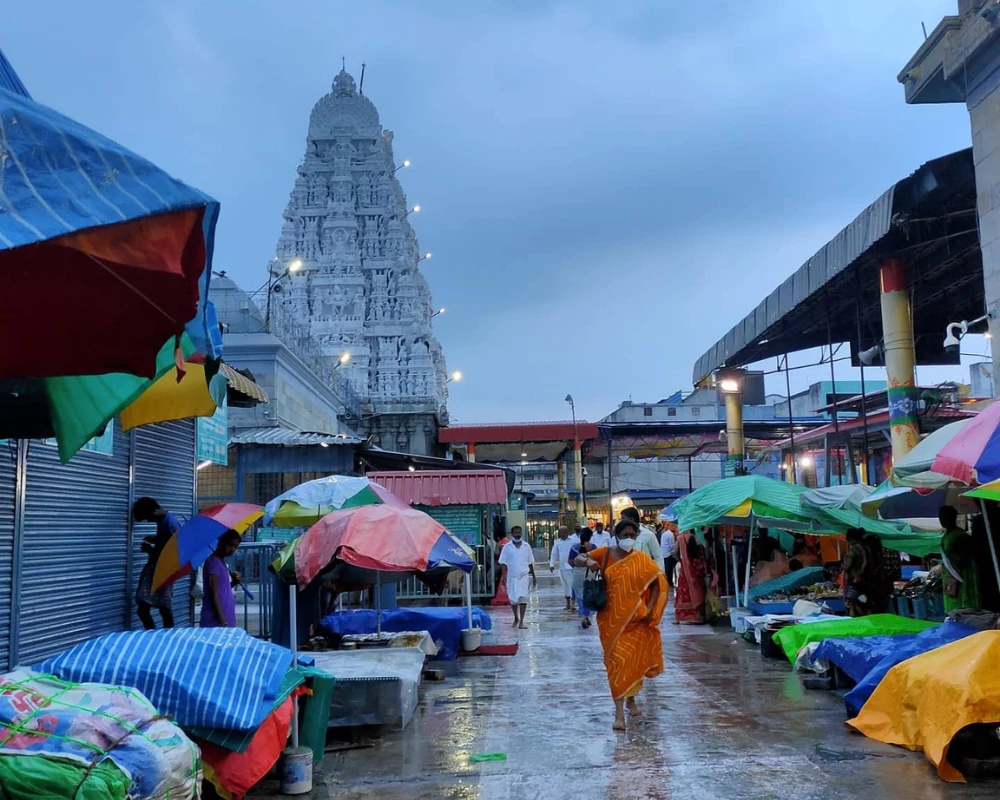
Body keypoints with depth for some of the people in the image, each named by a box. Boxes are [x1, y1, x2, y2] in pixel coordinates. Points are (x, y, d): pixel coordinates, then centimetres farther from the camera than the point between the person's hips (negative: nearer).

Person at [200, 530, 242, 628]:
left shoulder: (221, 562, 15)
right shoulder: (214, 562, -12)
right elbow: (214, 595, -17)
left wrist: (233, 582, 4)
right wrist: (223, 622, -21)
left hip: (226, 620, 9)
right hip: (215, 622, -9)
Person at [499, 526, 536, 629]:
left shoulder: (526, 546, 6)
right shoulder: (507, 547, 2)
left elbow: (530, 563, 12)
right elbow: (504, 563, 1)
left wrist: (533, 577, 14)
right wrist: (504, 576, -9)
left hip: (524, 575, 0)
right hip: (511, 576, 0)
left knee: (523, 597, -10)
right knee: (513, 598, 7)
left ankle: (521, 621, -7)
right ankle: (516, 618, 29)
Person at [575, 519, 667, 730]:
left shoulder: (641, 559, -2)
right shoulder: (606, 554, -2)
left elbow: (658, 582, 1)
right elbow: (577, 559, 2)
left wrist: (650, 608, -7)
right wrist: (588, 561, -21)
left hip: (635, 619, 1)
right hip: (612, 618, -1)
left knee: (635, 659, 11)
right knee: (617, 661, -5)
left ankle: (631, 699, 36)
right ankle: (619, 712, -4)